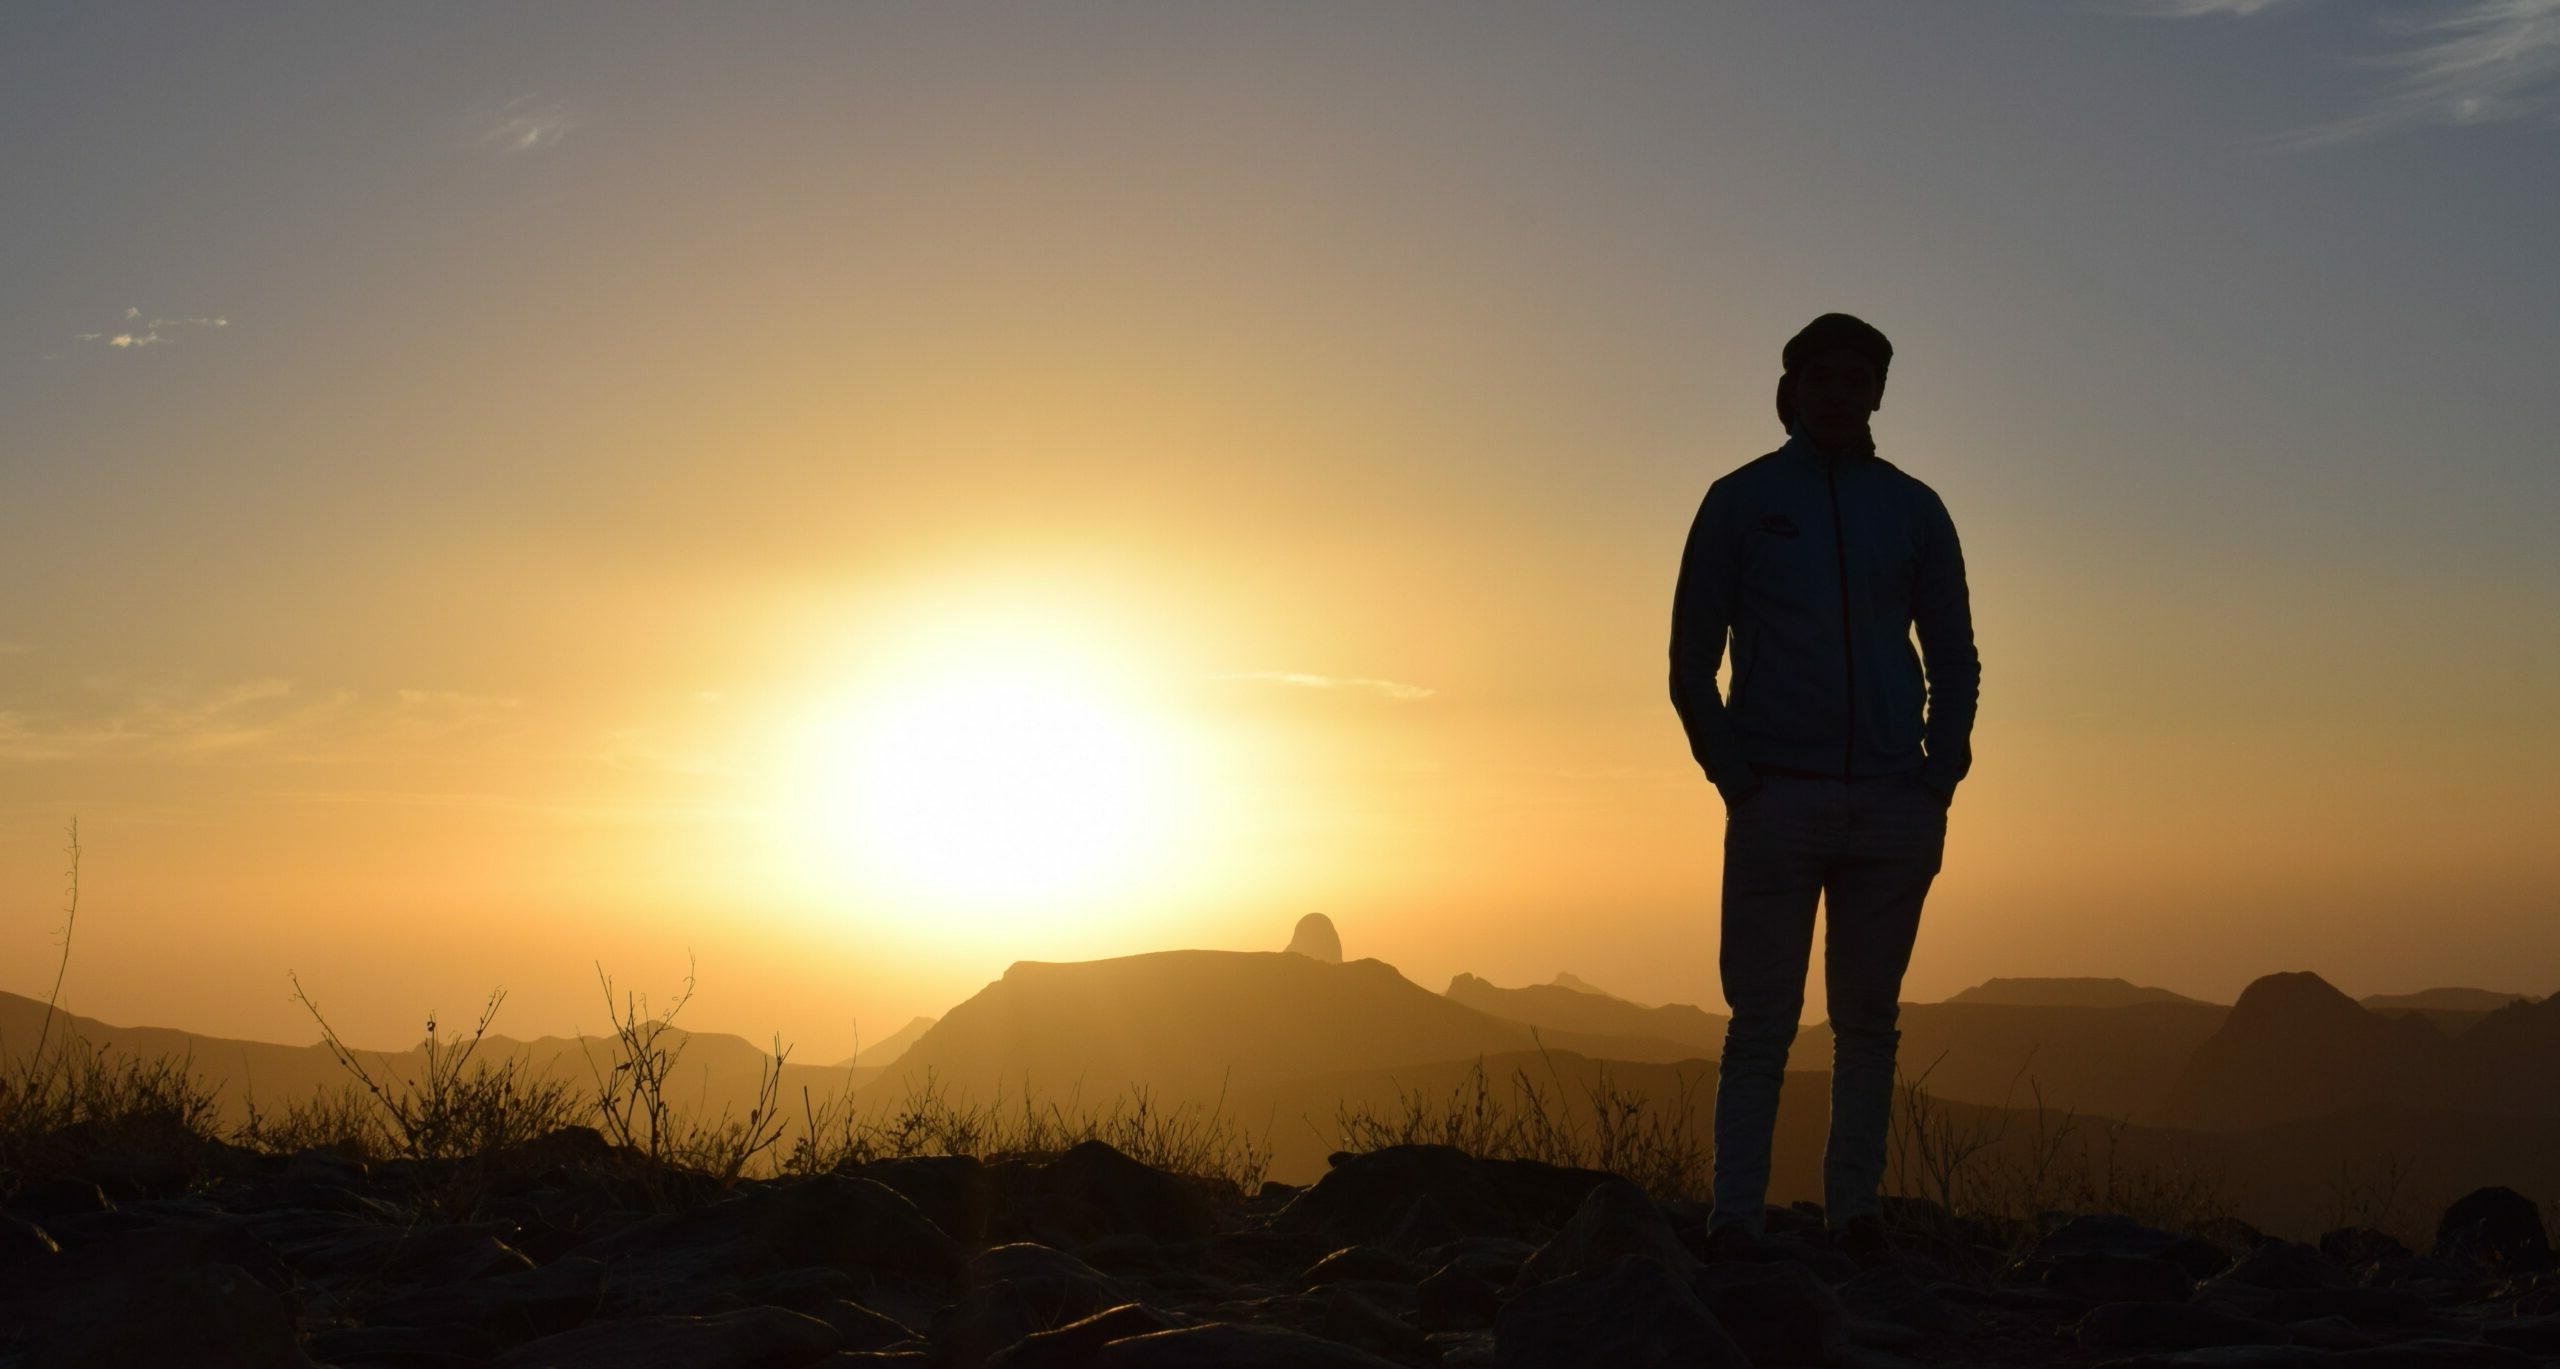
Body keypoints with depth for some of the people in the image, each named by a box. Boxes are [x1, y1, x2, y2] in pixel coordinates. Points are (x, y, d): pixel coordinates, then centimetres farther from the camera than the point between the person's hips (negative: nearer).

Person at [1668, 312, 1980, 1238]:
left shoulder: (1913, 510, 12)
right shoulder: (1742, 501, 6)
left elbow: (1956, 659, 14)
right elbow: (1691, 659, 4)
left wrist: (1940, 777, -1)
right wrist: (1734, 777, -8)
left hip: (1894, 807, 3)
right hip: (1778, 803, -2)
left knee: (1869, 1022, 5)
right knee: (1762, 1022, -4)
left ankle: (1854, 1217, 9)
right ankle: (1737, 1224, -3)